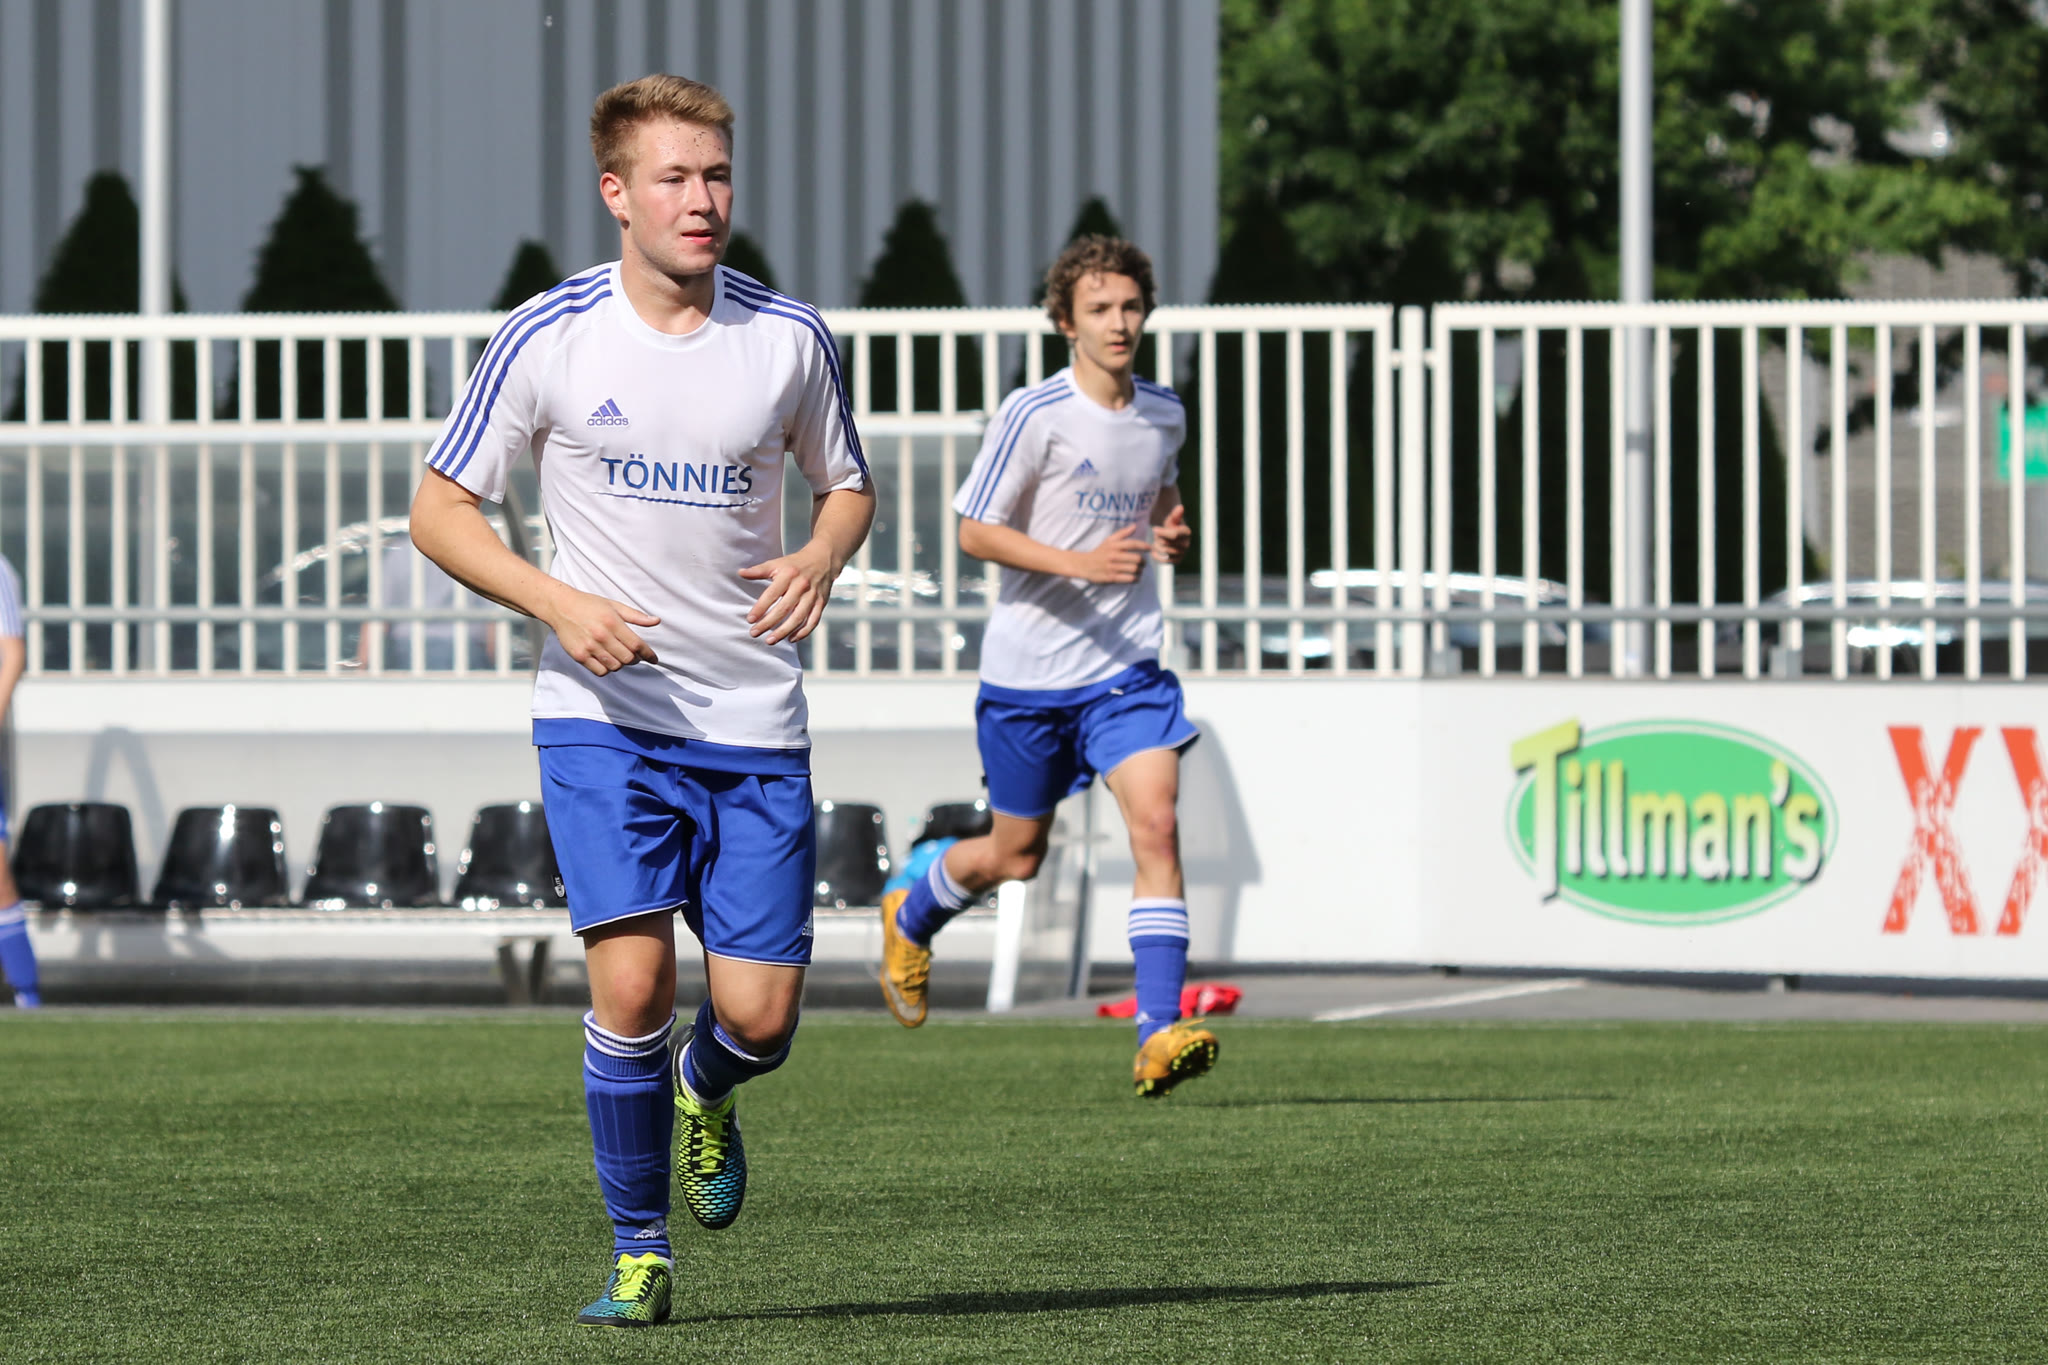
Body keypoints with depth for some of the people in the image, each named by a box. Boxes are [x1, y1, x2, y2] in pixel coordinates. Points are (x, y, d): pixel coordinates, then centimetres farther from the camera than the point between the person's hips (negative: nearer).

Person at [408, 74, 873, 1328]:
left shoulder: (790, 338, 1)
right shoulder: (549, 339, -5)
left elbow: (847, 486, 15)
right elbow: (439, 509, 2)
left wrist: (820, 560, -9)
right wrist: (560, 603, -14)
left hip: (754, 725, 2)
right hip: (604, 715, -2)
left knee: (760, 1013, -3)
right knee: (632, 980, -16)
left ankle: (705, 1091, 35)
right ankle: (640, 1255, 2)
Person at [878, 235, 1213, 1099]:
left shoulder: (1164, 413, 4)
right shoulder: (1034, 416, -13)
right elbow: (975, 531, -10)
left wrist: (1172, 536, -1)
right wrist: (1079, 562, -23)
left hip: (1127, 667, 3)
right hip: (1029, 670, -3)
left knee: (1156, 824, -17)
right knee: (1016, 856, 10)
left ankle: (1159, 1036, -21)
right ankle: (913, 905, 45)